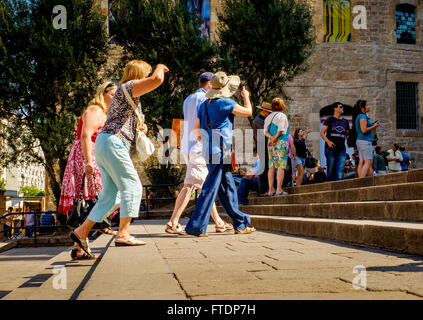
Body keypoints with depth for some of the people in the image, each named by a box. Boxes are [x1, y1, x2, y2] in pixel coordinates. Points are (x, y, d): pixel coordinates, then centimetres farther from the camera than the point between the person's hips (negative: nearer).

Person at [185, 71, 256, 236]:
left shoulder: (204, 105, 12)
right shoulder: (225, 103, -10)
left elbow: (196, 129, 13)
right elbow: (248, 112, 0)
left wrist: (202, 140, 29)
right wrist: (246, 97, 18)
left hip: (209, 150, 9)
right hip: (220, 151, -9)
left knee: (228, 188, 14)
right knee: (210, 190, -8)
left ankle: (240, 224, 23)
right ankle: (196, 226, -8)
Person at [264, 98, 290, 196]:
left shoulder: (268, 117, 14)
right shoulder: (282, 116, -4)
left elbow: (265, 131, 7)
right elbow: (280, 130, -13)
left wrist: (271, 137, -7)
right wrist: (275, 139, -5)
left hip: (271, 144, 6)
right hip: (281, 143, -6)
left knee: (271, 167, 5)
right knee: (281, 167, -6)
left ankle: (271, 190, 4)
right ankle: (279, 190, -11)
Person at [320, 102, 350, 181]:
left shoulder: (345, 121, 19)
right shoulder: (330, 119, 6)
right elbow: (322, 133, -1)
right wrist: (328, 141, -16)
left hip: (342, 149, 3)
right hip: (331, 148, -3)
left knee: (341, 169, -9)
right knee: (331, 169, -2)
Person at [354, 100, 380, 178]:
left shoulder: (359, 116, 19)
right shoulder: (362, 116, -11)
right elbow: (364, 130, -20)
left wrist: (373, 127, 16)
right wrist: (374, 126, -8)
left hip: (360, 141, 10)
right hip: (365, 141, -10)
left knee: (362, 162, 5)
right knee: (368, 162, -11)